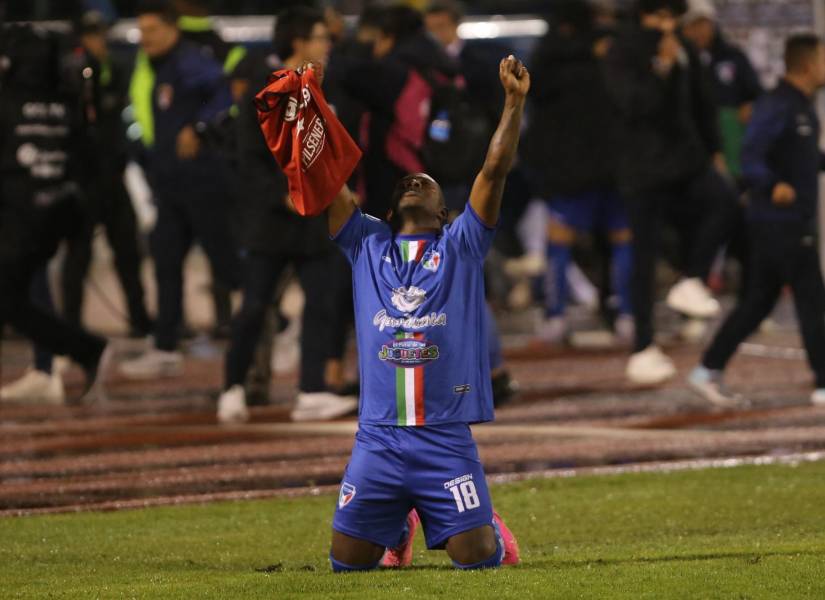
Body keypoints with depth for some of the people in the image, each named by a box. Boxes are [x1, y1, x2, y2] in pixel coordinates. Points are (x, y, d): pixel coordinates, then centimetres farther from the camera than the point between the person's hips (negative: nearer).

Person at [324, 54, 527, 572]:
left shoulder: (460, 247, 9)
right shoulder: (367, 245, 14)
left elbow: (496, 169, 0)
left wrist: (515, 103, -8)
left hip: (446, 437, -2)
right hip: (377, 437, 2)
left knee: (475, 557, -9)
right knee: (348, 560, 2)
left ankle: (491, 528, 29)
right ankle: (399, 527, 36)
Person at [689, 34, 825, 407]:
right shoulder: (777, 107, -16)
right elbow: (752, 157, -26)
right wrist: (772, 186, -42)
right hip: (781, 220, -10)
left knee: (759, 300, 11)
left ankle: (709, 371, 14)